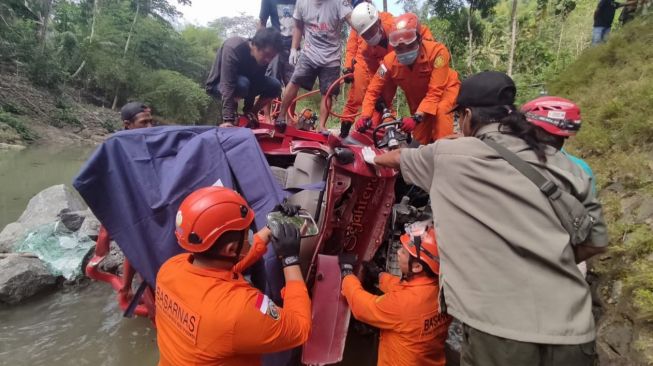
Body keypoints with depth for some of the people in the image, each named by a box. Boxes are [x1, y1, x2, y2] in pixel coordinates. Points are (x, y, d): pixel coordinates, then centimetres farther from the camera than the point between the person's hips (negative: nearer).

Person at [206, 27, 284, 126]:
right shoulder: (233, 48, -36)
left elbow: (255, 83, -14)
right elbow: (228, 85, -44)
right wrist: (228, 120, -51)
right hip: (218, 85, -6)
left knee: (274, 86, -16)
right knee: (241, 84, -39)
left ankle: (250, 115, 2)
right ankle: (225, 118, -13)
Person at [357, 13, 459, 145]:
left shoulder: (437, 51, -35)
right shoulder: (390, 60, -25)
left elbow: (435, 91, -37)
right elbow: (373, 90, -19)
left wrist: (416, 117, -48)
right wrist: (365, 115, -35)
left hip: (444, 89, -3)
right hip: (418, 99, 4)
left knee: (440, 111, -34)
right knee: (420, 142, 1)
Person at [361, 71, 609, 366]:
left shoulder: (448, 155, -3)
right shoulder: (563, 166, 6)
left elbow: (399, 158, 18)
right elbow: (595, 241, 12)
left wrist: (373, 156, 39)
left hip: (499, 334, -4)